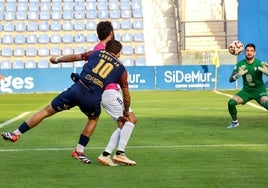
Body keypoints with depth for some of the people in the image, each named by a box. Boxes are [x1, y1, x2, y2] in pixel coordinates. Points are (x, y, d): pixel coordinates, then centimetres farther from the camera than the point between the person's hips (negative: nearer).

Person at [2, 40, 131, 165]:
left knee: (47, 110, 15)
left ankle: (16, 134, 21)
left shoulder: (98, 53, 18)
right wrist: (126, 112, 37)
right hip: (93, 99, -1)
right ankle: (79, 151, 28)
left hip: (77, 89, 1)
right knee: (93, 119, 33)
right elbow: (126, 96, 20)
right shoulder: (121, 69, 15)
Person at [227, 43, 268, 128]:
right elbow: (230, 79, -8)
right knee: (231, 102, -17)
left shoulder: (260, 64, -14)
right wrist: (238, 75, -30)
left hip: (259, 90, -3)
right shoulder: (240, 64, -6)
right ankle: (235, 122, 7)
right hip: (246, 91, 3)